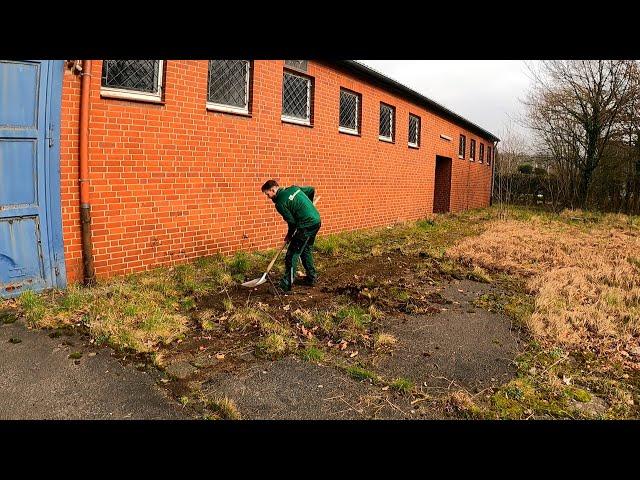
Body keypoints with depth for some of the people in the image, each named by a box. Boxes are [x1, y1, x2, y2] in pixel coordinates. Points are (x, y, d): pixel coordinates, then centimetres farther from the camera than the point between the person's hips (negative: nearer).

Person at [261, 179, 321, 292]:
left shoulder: (280, 203, -12)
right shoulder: (294, 188, 10)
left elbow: (292, 222, -10)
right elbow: (312, 190, 20)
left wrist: (289, 236, 8)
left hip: (306, 225, -9)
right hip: (316, 220, 9)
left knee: (292, 254, -3)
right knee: (306, 250, 23)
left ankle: (287, 284, 0)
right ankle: (312, 277, 32)